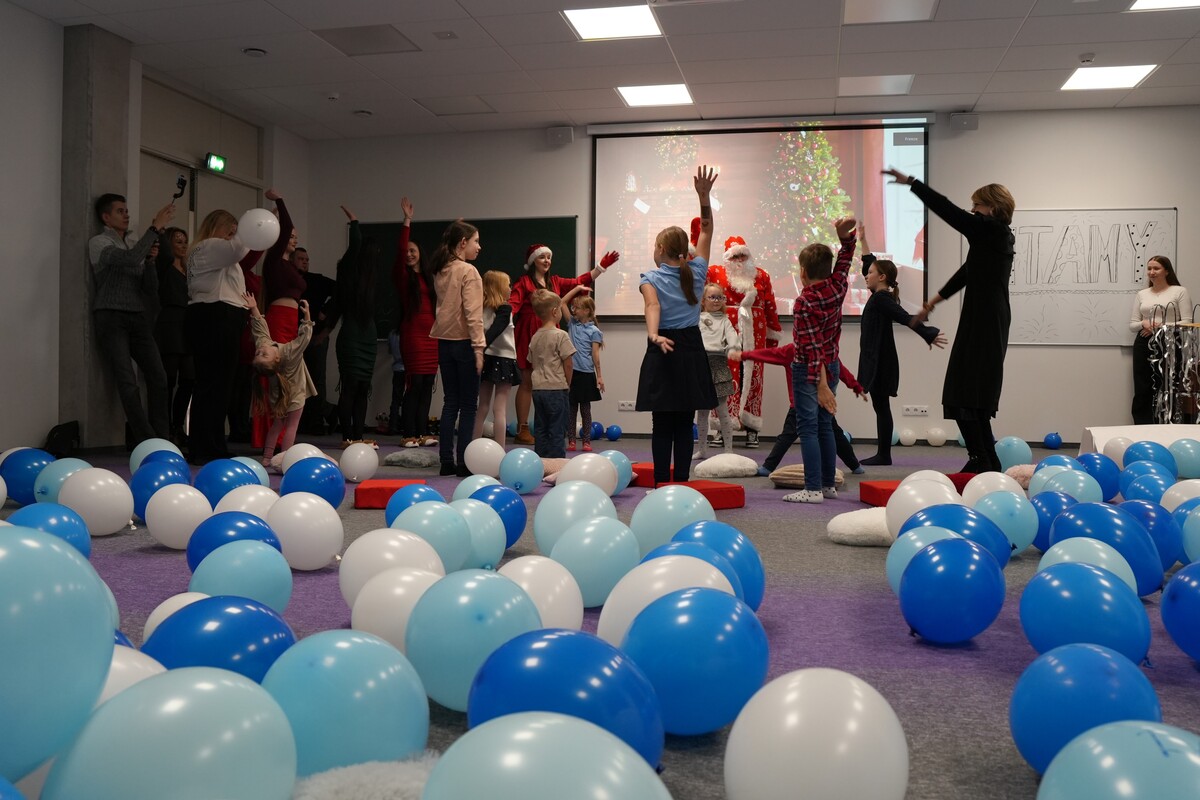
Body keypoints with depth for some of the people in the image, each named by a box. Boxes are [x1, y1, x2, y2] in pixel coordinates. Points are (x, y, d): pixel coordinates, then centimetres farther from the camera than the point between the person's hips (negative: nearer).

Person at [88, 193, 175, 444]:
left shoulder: (136, 243, 16)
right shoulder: (99, 242, 1)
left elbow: (151, 289, 11)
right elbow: (130, 259, -20)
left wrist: (150, 260, -3)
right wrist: (155, 227, -18)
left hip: (138, 318, 5)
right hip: (111, 318, -5)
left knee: (158, 377, -3)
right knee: (128, 382, -11)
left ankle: (162, 439, 2)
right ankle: (147, 442, -10)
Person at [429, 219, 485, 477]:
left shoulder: (440, 272, 11)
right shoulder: (468, 272, -12)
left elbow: (446, 306, 13)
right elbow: (472, 314, -16)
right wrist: (479, 348, -16)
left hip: (444, 342, 7)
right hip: (463, 342, -7)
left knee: (450, 402, 10)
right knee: (468, 404, 0)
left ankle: (447, 461, 12)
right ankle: (463, 463, 0)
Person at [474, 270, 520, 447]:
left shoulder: (483, 308, 7)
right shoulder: (504, 308, -11)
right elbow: (494, 332, -23)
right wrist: (482, 349, -32)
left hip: (486, 359, 6)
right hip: (503, 359, -6)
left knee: (482, 407, 13)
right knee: (500, 409, -4)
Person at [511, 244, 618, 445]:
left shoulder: (555, 282, 17)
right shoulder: (524, 282, -1)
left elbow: (580, 282, 17)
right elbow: (513, 303, -12)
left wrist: (602, 266, 11)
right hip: (529, 336, -5)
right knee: (527, 382, -3)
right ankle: (522, 430, 2)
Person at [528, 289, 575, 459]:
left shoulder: (535, 337, 10)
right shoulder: (561, 335, -10)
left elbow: (533, 363, 15)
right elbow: (567, 363, -10)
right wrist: (567, 384, 3)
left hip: (538, 389, 6)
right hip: (557, 389, -6)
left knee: (540, 430, 10)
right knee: (557, 431, -1)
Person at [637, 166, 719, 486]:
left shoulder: (650, 278, -4)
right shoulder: (696, 273, 5)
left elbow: (653, 306, -24)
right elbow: (706, 230, 14)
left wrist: (653, 336, -39)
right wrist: (704, 196, 8)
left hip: (663, 351, -3)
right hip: (692, 349, 3)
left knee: (662, 424, 1)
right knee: (684, 423, 6)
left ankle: (662, 484, 0)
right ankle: (681, 483, 7)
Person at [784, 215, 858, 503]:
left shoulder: (804, 303, -19)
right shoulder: (837, 286, -2)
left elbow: (813, 347, -22)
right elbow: (845, 257, 17)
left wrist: (821, 385, -23)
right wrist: (845, 233, 1)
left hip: (809, 370, -7)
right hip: (833, 366, 7)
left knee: (808, 428, -4)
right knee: (825, 425, 13)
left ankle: (813, 489, -6)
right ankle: (828, 485, 18)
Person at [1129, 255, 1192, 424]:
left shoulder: (1179, 292, 2)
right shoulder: (1142, 294, 14)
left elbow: (1186, 322, -5)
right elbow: (1132, 324, 11)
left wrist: (1162, 328, -16)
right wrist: (1143, 324, -11)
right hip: (1144, 345, 3)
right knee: (1142, 391, 2)